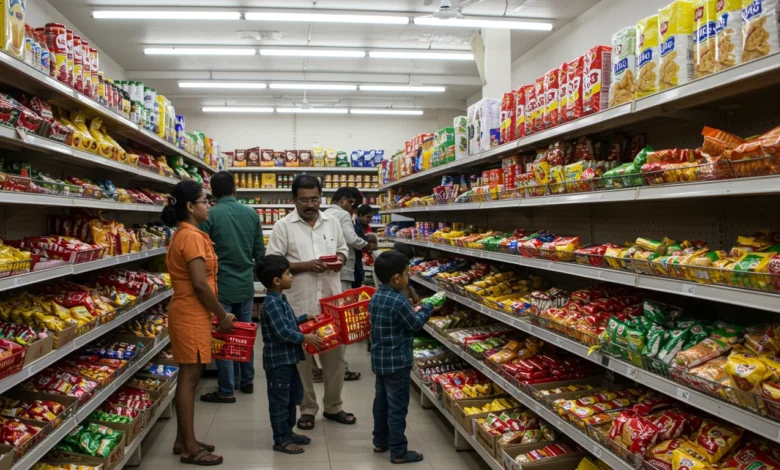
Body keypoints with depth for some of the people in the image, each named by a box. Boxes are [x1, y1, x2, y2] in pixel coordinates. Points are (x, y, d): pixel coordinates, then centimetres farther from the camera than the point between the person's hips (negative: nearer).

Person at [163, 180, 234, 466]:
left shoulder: (184, 235, 14)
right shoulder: (192, 237, -18)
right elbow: (200, 285, -22)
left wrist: (217, 313, 17)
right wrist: (223, 316, -11)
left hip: (189, 312, 10)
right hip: (191, 315, -10)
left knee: (188, 375, 15)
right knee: (190, 376, -3)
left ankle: (183, 440, 25)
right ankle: (190, 448, 7)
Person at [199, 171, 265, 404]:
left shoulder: (210, 215, -12)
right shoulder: (251, 213, 2)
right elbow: (260, 251, 7)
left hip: (222, 285, -5)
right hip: (246, 284, 5)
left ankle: (227, 390, 9)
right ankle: (246, 381, 27)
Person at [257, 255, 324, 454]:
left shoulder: (280, 300, 10)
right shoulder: (272, 303, -23)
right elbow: (282, 332, -27)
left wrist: (305, 317, 17)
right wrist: (305, 338, -21)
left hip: (288, 358, 11)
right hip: (278, 360, -11)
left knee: (293, 395, 20)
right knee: (280, 400, 1)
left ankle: (288, 431, 32)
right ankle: (281, 439, 11)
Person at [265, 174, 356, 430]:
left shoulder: (332, 222, 7)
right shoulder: (283, 226, -5)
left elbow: (343, 249, 18)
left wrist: (339, 259, -5)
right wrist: (305, 266, -18)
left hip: (331, 302, 4)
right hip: (299, 305, -3)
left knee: (335, 354, 11)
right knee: (302, 358, 8)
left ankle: (333, 406, 28)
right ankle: (307, 409, 24)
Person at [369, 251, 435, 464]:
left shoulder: (376, 297, 4)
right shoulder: (400, 302, -24)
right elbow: (416, 324, -11)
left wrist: (411, 310, 11)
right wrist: (427, 308, 4)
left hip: (379, 360, 9)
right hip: (397, 363, -9)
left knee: (381, 401, 19)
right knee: (397, 407, 1)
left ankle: (380, 441, 32)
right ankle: (398, 452, 10)